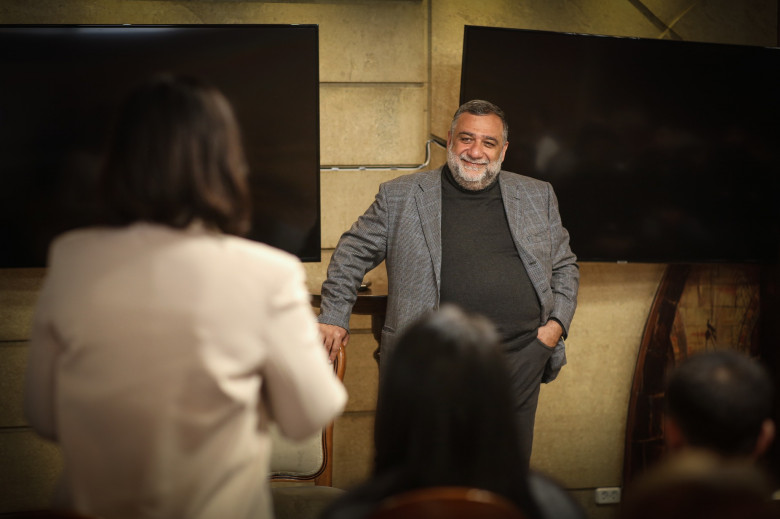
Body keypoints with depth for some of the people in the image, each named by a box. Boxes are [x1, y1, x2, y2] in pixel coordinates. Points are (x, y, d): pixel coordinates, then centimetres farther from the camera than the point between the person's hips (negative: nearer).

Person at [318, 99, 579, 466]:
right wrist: (334, 316, 7)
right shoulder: (400, 196, 5)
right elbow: (353, 252, 12)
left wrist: (557, 323, 6)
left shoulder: (538, 197, 13)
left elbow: (564, 266, 20)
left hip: (518, 365, 2)